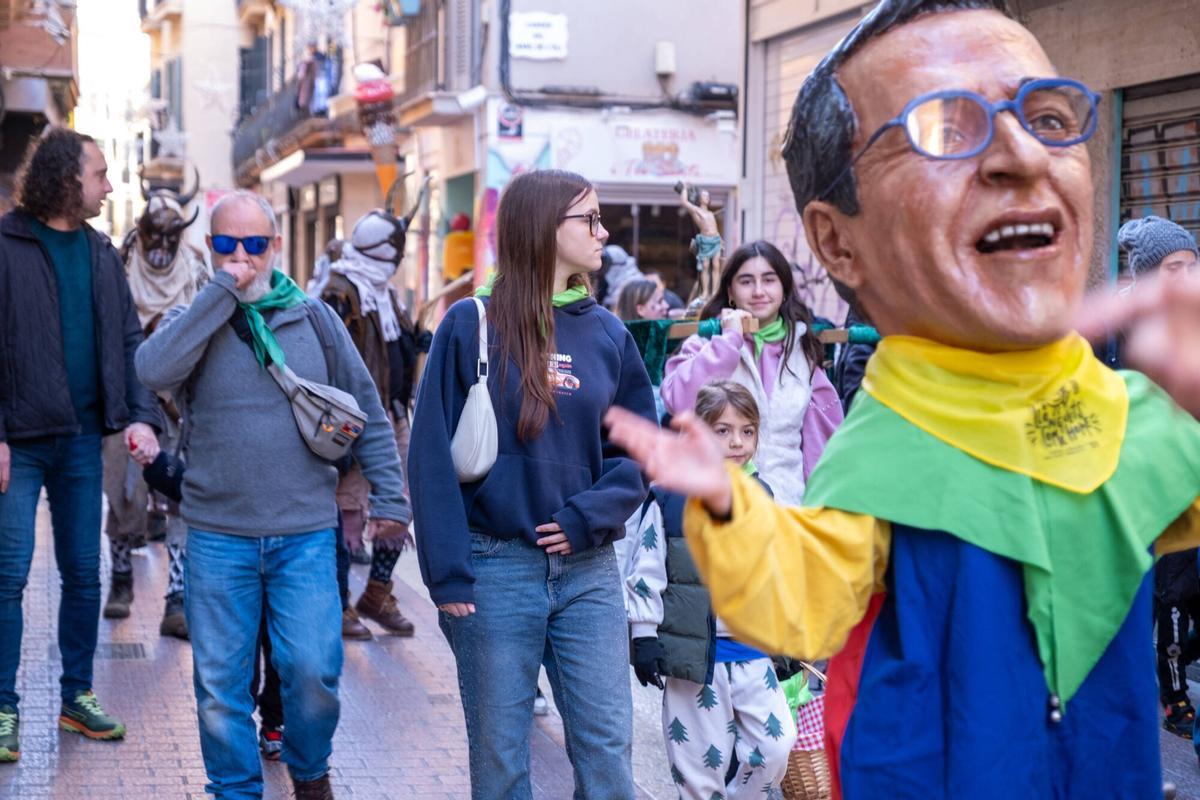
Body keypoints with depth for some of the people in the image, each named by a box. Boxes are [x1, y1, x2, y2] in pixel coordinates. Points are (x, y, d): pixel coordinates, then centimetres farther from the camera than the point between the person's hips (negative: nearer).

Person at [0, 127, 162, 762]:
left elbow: (128, 342, 11)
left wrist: (140, 415, -3)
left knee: (83, 574, 11)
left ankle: (78, 696, 22)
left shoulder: (101, 254, 10)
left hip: (82, 438, 5)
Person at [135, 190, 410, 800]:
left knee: (314, 669, -4)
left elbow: (366, 412, 11)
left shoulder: (314, 319, 6)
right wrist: (221, 292, -17)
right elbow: (153, 371, -20)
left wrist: (389, 497, 7)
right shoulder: (193, 319, 3)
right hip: (217, 537, 0)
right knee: (221, 682, 5)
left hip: (305, 535, 0)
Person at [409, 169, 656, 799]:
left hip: (587, 569, 3)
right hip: (496, 567, -3)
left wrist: (591, 516, -10)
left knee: (607, 744, 3)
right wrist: (447, 574, -11)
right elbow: (433, 452, -5)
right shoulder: (472, 325, -3)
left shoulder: (608, 333, 7)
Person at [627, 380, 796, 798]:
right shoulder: (670, 500, -7)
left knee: (776, 747, -1)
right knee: (699, 760, 4)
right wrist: (643, 636, -7)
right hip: (694, 652, -4)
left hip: (753, 650, 4)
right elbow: (645, 574, -5)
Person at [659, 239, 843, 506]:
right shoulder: (707, 342, 3)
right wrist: (730, 339, -10)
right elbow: (679, 402, -17)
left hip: (788, 501, 3)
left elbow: (819, 439, 16)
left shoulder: (803, 351, 13)